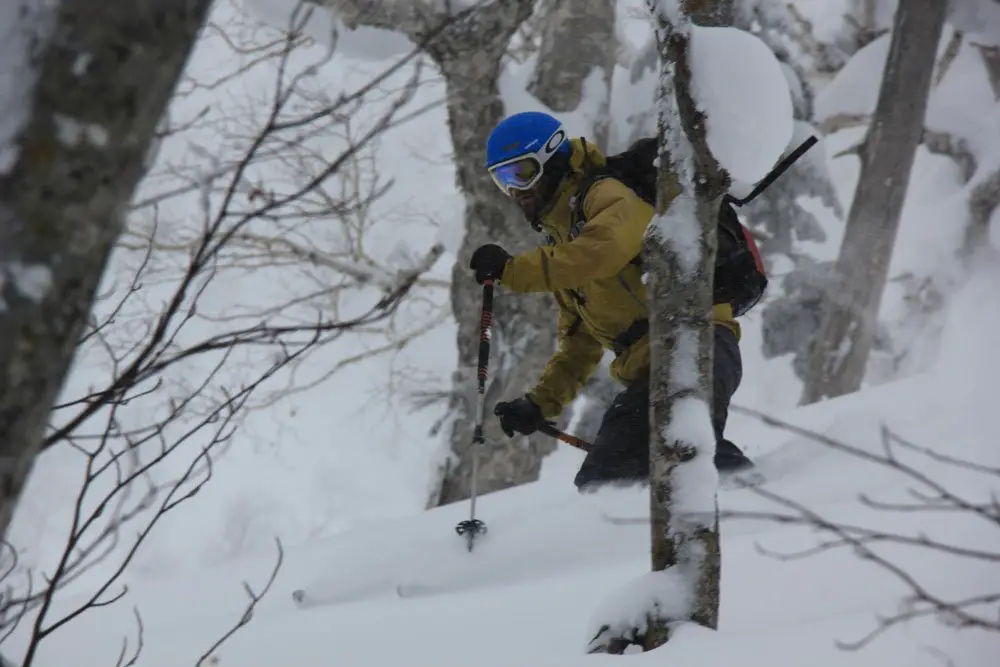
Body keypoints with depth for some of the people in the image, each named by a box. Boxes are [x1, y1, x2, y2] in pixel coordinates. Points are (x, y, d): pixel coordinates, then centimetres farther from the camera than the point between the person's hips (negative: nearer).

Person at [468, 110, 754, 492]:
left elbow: (603, 251, -26)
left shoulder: (609, 196, -1)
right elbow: (579, 342, 32)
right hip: (646, 377, 9)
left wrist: (512, 270, -20)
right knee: (597, 484, 1)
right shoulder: (560, 243, 26)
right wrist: (541, 403, 22)